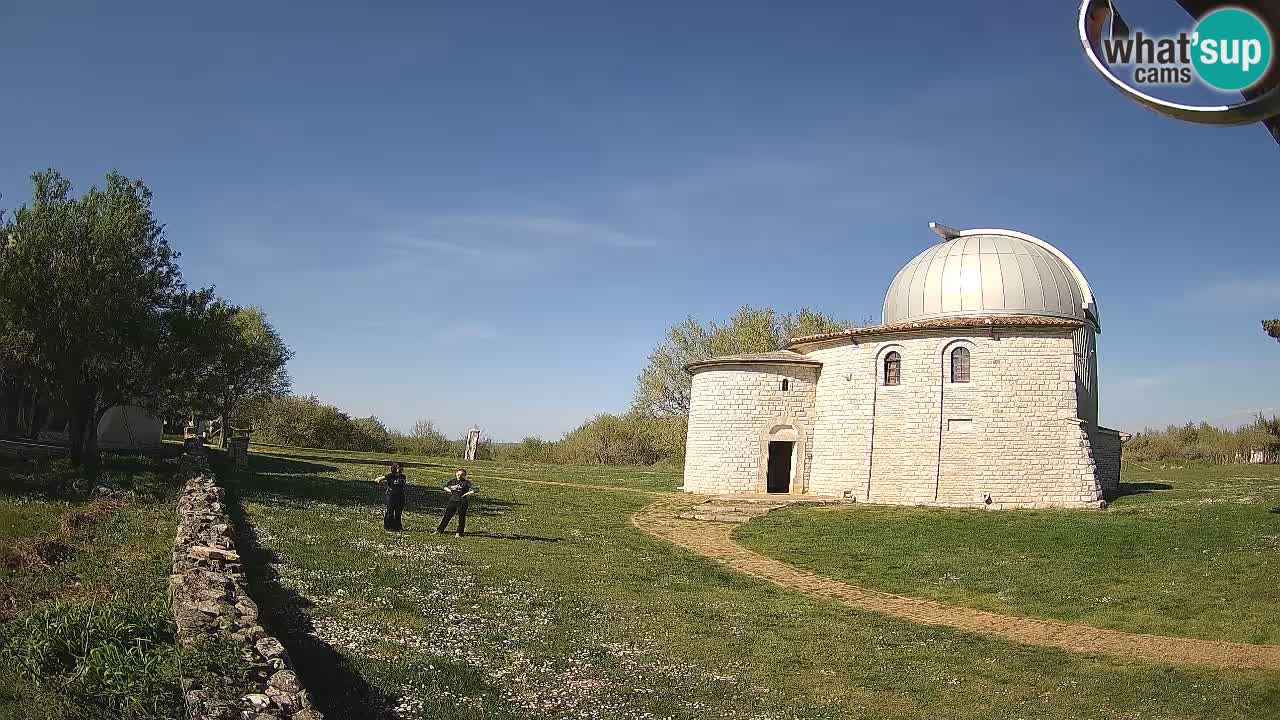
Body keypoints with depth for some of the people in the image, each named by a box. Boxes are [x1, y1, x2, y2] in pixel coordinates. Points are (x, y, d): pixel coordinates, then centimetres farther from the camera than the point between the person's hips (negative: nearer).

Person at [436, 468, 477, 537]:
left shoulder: (466, 483, -5)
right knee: (447, 515, 5)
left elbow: (476, 489, -13)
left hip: (462, 502, -4)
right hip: (452, 501, 4)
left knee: (461, 517, 2)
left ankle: (459, 533, 14)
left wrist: (467, 493, -20)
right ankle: (439, 530, 14)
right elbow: (445, 487, 27)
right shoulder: (453, 481, 10)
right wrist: (448, 490, 6)